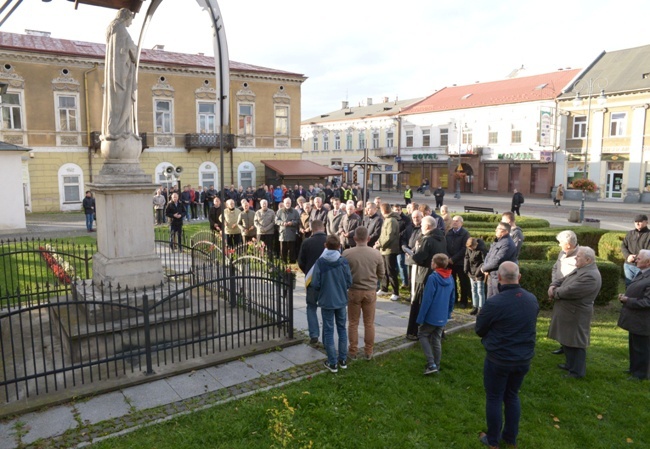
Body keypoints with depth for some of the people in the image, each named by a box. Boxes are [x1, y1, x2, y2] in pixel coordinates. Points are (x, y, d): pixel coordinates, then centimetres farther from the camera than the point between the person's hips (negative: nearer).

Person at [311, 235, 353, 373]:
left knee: (328, 331, 8)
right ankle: (343, 360, 25)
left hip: (326, 301, -2)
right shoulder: (343, 262, -10)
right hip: (341, 301, 2)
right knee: (342, 329, 17)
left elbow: (315, 284, -12)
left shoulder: (320, 262, -15)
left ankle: (332, 363, 13)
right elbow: (349, 283, -5)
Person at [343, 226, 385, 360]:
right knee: (369, 323, 14)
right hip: (370, 291, 1)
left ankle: (353, 351, 20)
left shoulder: (347, 253, -14)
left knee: (353, 323, 12)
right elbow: (381, 275, 2)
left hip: (353, 291, -1)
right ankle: (368, 351, 22)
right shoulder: (376, 253, -8)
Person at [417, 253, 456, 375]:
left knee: (422, 335, 11)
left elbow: (427, 299, -18)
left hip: (431, 316, -6)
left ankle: (431, 364, 2)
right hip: (443, 317, 6)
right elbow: (452, 299, 11)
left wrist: (420, 317, -13)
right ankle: (436, 366, 23)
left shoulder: (433, 277, -18)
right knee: (437, 340, 17)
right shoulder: (450, 278, 4)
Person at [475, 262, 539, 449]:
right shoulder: (533, 300, -6)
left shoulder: (494, 303, -24)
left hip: (498, 360, -5)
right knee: (512, 396, 22)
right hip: (524, 359, 5)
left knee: (494, 399, 12)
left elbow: (479, 329, -8)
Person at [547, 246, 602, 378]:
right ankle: (571, 364, 37)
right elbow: (562, 280, 15)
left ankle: (577, 371, 16)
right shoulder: (579, 270, 10)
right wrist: (552, 287, -7)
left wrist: (554, 292, -11)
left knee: (576, 342, 3)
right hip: (568, 313, 10)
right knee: (567, 340, 21)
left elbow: (569, 291, -28)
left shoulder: (590, 276, -24)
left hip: (576, 315, -10)